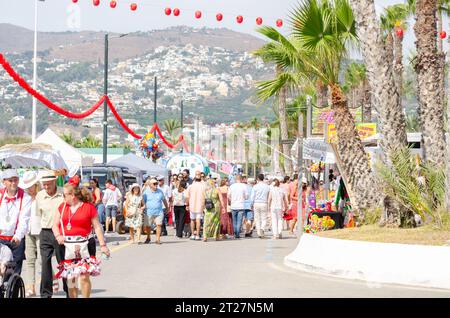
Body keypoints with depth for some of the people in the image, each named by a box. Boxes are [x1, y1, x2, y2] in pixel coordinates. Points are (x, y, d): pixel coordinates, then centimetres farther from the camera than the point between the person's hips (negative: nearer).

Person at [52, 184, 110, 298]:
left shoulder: (89, 207, 0)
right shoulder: (62, 207, 12)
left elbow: (97, 227, 1)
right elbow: (55, 225, 11)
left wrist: (103, 245, -3)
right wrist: (58, 236, -10)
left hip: (83, 246, -4)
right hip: (66, 245, 4)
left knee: (84, 276, -11)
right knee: (70, 278, 7)